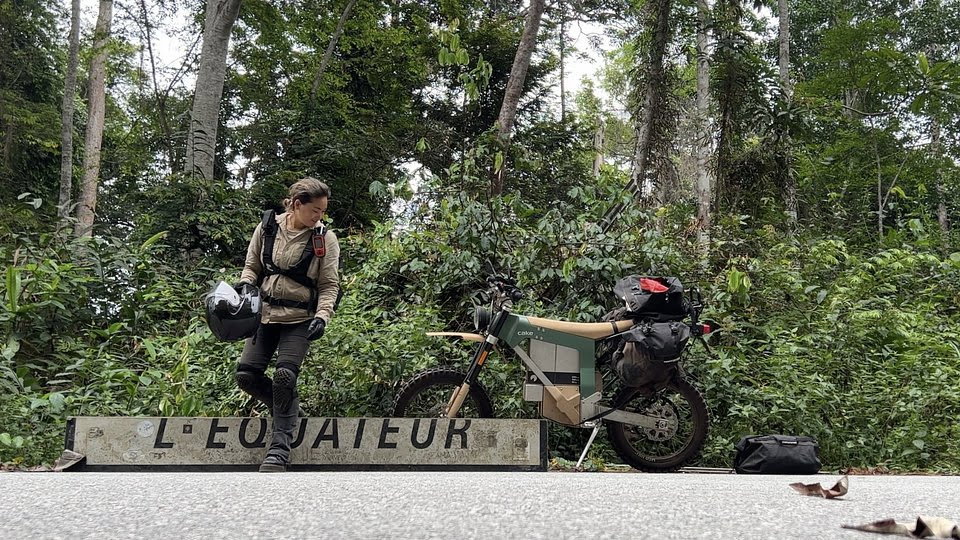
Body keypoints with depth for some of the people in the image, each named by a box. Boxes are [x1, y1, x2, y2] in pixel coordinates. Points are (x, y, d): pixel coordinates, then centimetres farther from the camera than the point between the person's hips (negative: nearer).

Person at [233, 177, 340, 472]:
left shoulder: (325, 239, -6)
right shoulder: (267, 226, 0)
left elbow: (329, 285, -3)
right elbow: (252, 265, 12)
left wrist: (322, 316, -19)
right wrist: (246, 283, -9)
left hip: (299, 319, -3)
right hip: (265, 313, 4)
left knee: (284, 375, -18)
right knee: (246, 374, -5)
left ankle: (280, 446, -5)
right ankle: (288, 407, 24)